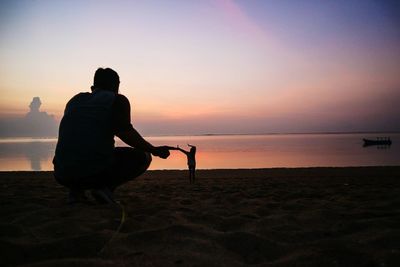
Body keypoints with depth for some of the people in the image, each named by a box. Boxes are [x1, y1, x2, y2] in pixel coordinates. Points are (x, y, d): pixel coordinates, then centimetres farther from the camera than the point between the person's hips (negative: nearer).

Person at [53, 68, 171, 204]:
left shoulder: (75, 100, 21)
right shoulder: (117, 100, 4)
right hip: (96, 172, -6)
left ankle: (76, 189, 11)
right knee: (143, 156, 16)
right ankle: (105, 187, -5)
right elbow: (126, 133, -12)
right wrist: (155, 150, 1)